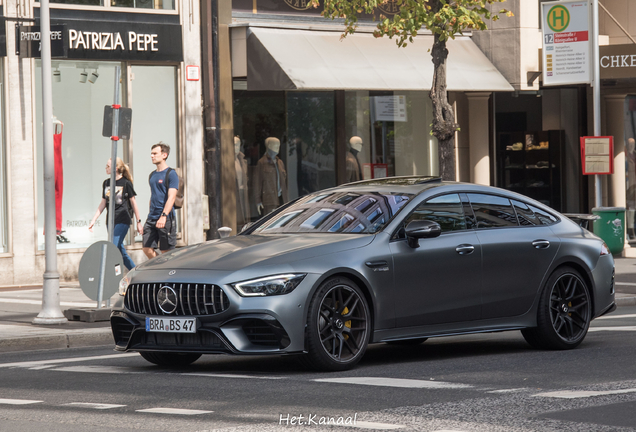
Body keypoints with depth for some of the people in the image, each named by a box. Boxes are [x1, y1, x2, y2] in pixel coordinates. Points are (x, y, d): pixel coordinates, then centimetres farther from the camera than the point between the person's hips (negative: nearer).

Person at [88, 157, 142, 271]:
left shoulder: (126, 183, -6)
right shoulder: (106, 183, 9)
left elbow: (133, 203, 0)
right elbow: (103, 203, 15)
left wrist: (138, 222, 3)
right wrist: (93, 220, 9)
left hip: (123, 220, -6)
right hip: (110, 221, 6)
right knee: (121, 251, 9)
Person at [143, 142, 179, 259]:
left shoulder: (171, 174, -7)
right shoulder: (152, 175, 17)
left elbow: (171, 197, -16)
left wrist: (164, 216, -27)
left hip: (166, 219, -7)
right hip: (151, 219, 7)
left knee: (166, 252, -4)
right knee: (147, 249, 0)